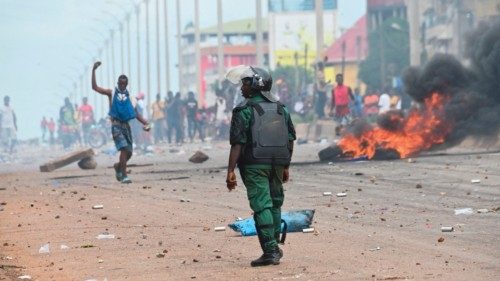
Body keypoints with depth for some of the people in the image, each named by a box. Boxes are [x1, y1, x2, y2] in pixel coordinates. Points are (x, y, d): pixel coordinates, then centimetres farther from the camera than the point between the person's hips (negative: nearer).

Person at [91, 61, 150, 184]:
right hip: (116, 125, -5)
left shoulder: (128, 96, 14)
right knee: (124, 149, -19)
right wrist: (93, 71, -10)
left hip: (126, 125, 5)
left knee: (129, 153, 6)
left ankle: (118, 166, 36)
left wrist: (145, 123, -4)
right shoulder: (111, 93, 5)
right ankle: (124, 176, -18)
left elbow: (136, 113, 12)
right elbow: (95, 87, -3)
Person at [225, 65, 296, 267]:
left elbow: (237, 143, -12)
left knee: (262, 206, -6)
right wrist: (286, 166, 20)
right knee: (275, 204, 17)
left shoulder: (245, 110, -7)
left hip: (254, 165, -6)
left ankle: (270, 251, -13)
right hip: (278, 165, 6)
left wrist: (231, 171, -12)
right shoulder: (280, 109, 11)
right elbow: (290, 139, 13)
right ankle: (274, 247, 23)